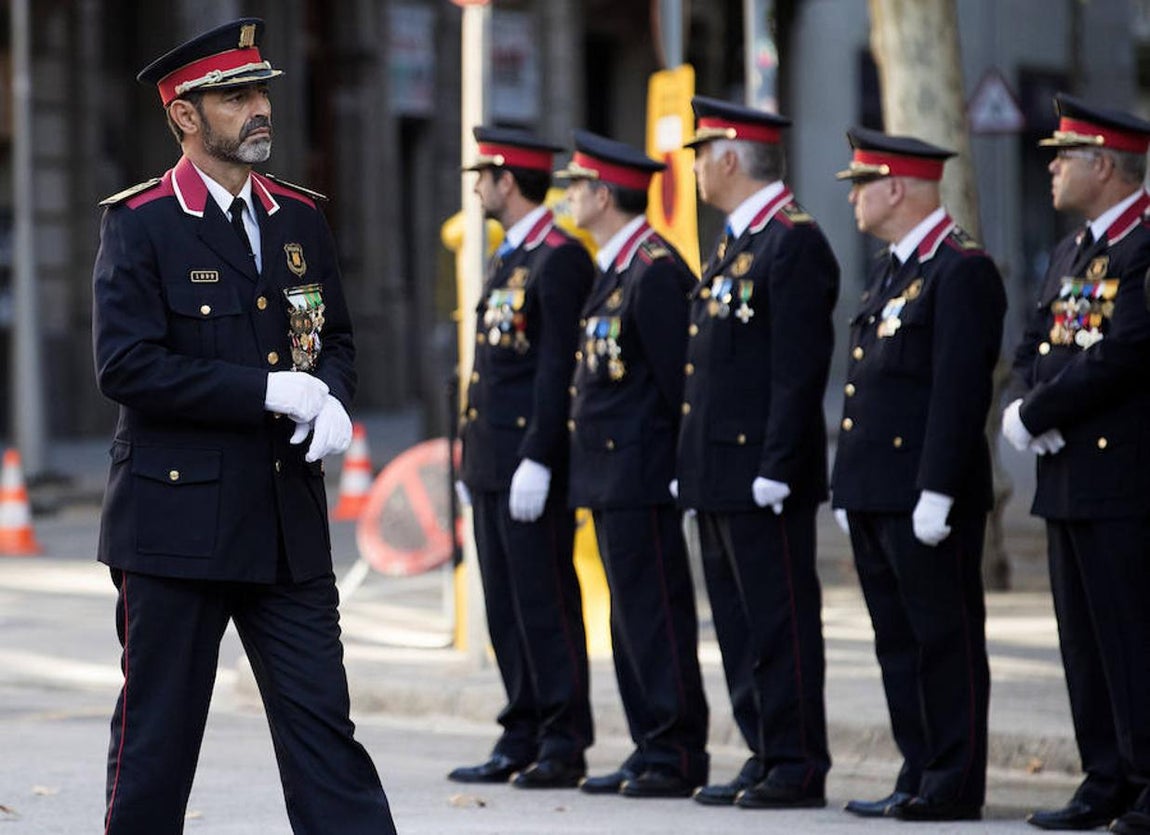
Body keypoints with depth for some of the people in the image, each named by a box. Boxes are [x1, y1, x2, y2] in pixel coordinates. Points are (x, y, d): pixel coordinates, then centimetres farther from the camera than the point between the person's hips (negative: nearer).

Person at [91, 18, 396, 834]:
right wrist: (267, 391, -17)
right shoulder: (140, 224, -7)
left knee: (324, 726, 2)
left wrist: (333, 400, -5)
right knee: (157, 735, 4)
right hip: (178, 515, -5)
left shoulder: (300, 218, 11)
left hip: (290, 522, 5)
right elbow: (126, 366, -15)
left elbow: (336, 336, 19)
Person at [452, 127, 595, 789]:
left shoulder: (561, 258, -11)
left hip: (532, 464, -10)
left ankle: (564, 746, -2)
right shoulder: (509, 258, 19)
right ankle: (522, 740, 14)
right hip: (493, 462, 10)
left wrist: (537, 460, -21)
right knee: (506, 607, 10)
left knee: (545, 602, -6)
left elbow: (559, 366, -17)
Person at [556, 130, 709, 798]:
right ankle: (653, 750, 17)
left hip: (641, 474, -10)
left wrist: (682, 465, -17)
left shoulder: (655, 271, -14)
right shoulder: (616, 269, 16)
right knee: (631, 618, 12)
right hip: (611, 477, 10)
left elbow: (680, 378, -17)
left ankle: (680, 755, -2)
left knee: (657, 616, -6)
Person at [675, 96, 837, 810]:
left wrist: (775, 470, -21)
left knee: (781, 622, -5)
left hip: (764, 475, -10)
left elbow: (800, 368, -18)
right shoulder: (734, 244, 18)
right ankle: (766, 758, 18)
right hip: (720, 473, 10)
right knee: (740, 626, 12)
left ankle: (799, 769, -1)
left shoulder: (794, 242, -12)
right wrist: (690, 465, 18)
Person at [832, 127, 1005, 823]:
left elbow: (960, 390, -18)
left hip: (928, 497, -10)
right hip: (875, 497, 10)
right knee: (898, 642, 12)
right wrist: (849, 487, 19)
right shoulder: (891, 269, 18)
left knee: (946, 639, -3)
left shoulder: (962, 271, -12)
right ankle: (920, 776, 18)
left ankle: (956, 785, 2)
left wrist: (937, 492, -21)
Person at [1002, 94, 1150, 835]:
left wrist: (1037, 417, -12)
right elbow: (1036, 348, 17)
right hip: (1068, 478, 9)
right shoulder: (1071, 254, 18)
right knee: (1085, 641, 10)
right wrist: (1021, 407, -4)